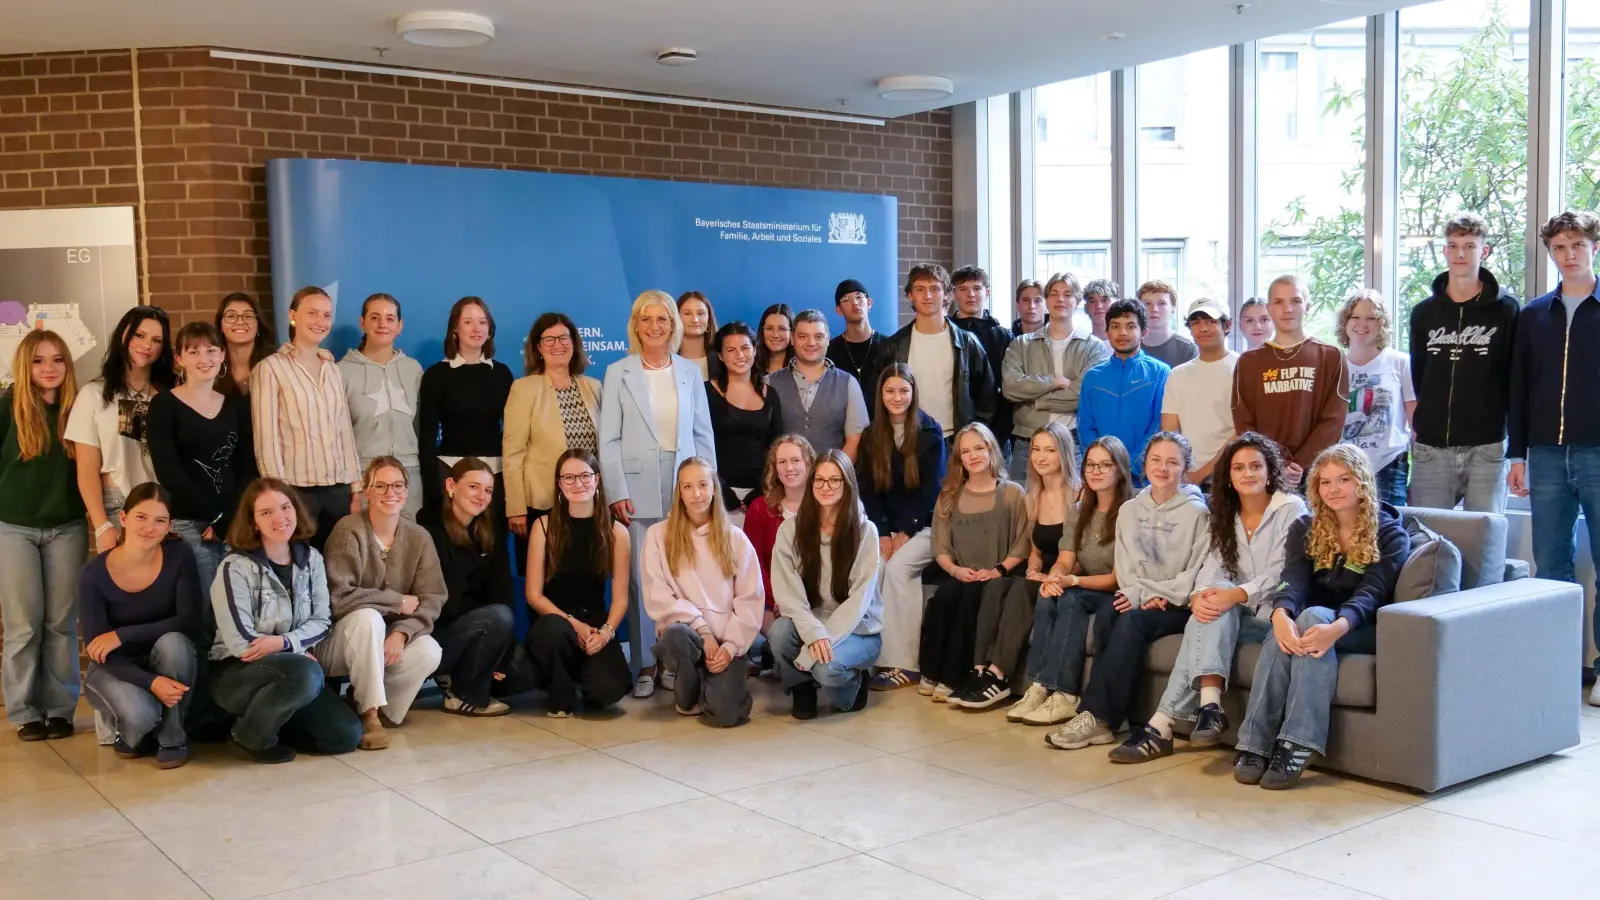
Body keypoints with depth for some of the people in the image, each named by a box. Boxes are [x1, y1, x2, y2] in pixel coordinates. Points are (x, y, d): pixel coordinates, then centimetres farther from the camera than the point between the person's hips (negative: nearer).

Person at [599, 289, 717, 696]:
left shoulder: (690, 372, 10)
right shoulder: (618, 372, 4)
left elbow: (703, 434, 11)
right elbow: (608, 439, 0)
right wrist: (617, 492, -8)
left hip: (684, 487, 2)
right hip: (638, 488, -1)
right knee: (641, 578, -1)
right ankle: (645, 665, 7)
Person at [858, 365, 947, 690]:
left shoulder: (930, 432, -3)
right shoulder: (871, 435, 8)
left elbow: (931, 488, -7)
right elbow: (868, 490, 4)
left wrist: (905, 532, -13)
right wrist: (883, 533, -8)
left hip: (923, 525, -4)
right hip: (884, 526, 4)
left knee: (898, 567, -27)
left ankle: (903, 663, -25)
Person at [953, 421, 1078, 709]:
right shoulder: (1032, 498, 15)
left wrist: (1055, 577, -21)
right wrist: (1033, 569, 0)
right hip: (1041, 580, 6)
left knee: (1021, 589, -32)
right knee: (996, 586, -25)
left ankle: (999, 675, -34)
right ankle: (980, 671, -34)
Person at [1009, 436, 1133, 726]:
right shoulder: (1078, 512, 12)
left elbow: (1119, 577, -14)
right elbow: (1064, 561, 1)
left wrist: (1073, 581, -25)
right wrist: (1053, 578, -23)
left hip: (1117, 597, -6)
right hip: (1086, 594, 6)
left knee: (1070, 600, -32)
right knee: (1050, 594, -25)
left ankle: (1063, 696, -34)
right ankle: (1040, 687, -31)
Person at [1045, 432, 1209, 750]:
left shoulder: (1196, 512, -3)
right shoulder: (1130, 510, 13)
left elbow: (1198, 572, -10)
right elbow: (1125, 567, 7)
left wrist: (1160, 597, -15)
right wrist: (1142, 595, -11)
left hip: (1179, 606, -4)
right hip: (1140, 600, 4)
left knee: (1132, 622, -32)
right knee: (1106, 618, -28)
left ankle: (1096, 715, -30)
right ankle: (1108, 716, -28)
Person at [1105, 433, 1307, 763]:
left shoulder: (1291, 509, -1)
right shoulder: (1222, 516, 16)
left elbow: (1283, 574, -13)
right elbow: (1212, 569, 0)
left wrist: (1236, 595, -31)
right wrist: (1198, 596, -24)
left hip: (1274, 614, -4)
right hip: (1233, 615, 4)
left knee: (1220, 602, -32)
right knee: (1211, 605, -30)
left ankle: (1162, 725, -40)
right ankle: (1209, 707, -44)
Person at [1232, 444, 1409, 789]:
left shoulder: (1390, 534, -2)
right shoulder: (1305, 529, 8)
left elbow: (1371, 593, -18)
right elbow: (1293, 581, -10)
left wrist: (1337, 627, -40)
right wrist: (1280, 615, -35)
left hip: (1363, 631, -3)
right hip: (1316, 621, 3)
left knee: (1314, 617, -35)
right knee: (1291, 624, -33)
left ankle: (1297, 745, -44)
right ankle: (1254, 744, -41)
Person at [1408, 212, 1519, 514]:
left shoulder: (1506, 310, 2)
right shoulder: (1424, 313, 10)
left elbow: (1518, 379, 1)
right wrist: (1420, 426, 11)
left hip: (1486, 449, -2)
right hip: (1431, 450, 3)